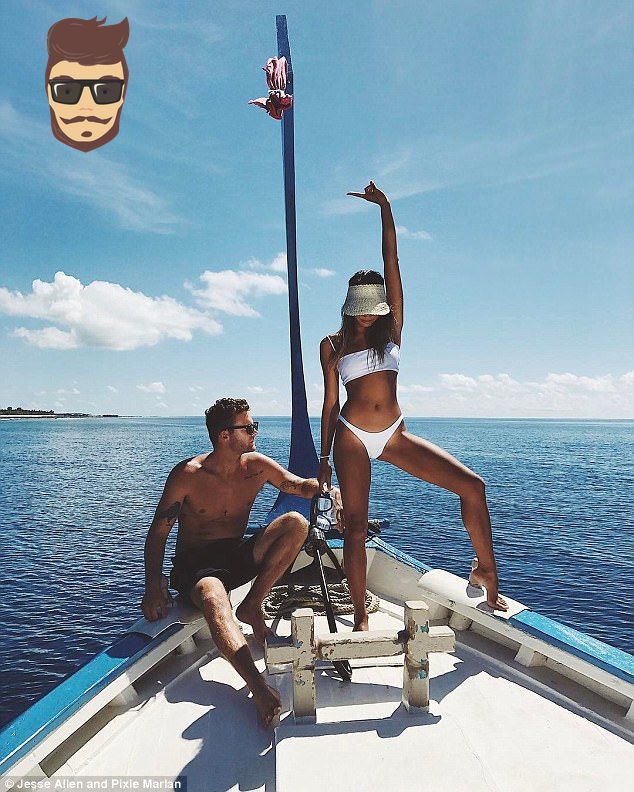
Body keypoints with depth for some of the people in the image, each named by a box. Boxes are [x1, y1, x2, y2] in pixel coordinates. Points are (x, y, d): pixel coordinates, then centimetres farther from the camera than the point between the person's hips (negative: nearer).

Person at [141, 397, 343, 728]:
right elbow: (158, 533, -9)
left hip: (238, 556, 4)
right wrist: (153, 584, -22)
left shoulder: (257, 466, -2)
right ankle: (259, 688, -51)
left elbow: (301, 485, 7)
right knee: (213, 598, -39)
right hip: (195, 564, -4)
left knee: (296, 523, -18)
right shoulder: (187, 474, -13)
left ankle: (252, 605, -12)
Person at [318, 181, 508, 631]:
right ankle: (361, 616, 12)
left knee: (472, 486, -7)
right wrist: (324, 457, 5)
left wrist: (385, 208, -1)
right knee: (355, 526, -3)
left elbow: (392, 262, 1)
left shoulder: (391, 328, 7)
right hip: (351, 436, -2)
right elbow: (331, 402, 6)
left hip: (394, 434, 2)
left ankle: (486, 571, 11)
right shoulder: (332, 345, 4)